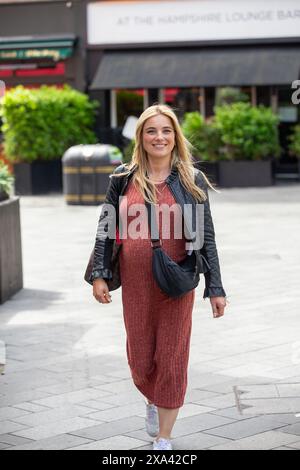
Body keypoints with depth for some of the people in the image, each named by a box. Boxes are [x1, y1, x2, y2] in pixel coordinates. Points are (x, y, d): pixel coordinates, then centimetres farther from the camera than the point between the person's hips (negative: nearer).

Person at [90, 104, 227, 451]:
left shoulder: (192, 181, -1)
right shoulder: (124, 178, 2)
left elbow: (206, 237, -1)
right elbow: (105, 228, 6)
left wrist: (215, 288, -3)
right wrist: (99, 275, 0)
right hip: (135, 283, 1)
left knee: (172, 357, 2)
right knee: (139, 356, 11)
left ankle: (163, 439, 16)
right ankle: (152, 401, 45)